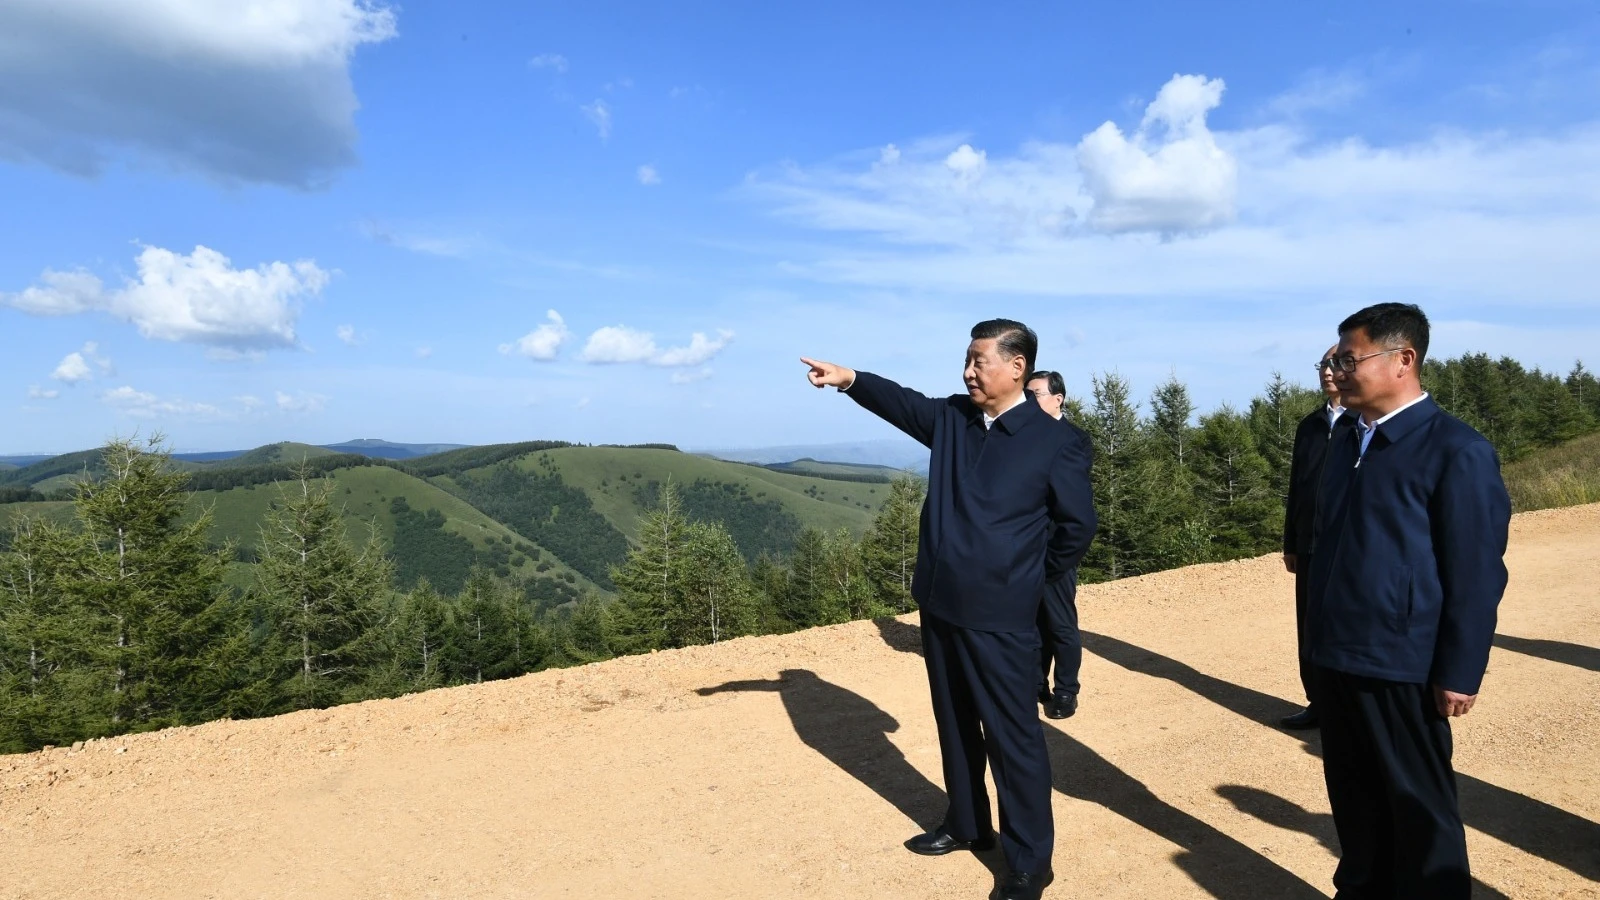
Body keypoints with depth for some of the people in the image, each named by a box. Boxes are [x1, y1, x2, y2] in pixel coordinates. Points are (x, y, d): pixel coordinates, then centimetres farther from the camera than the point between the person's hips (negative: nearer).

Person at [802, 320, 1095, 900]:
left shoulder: (1055, 444, -11)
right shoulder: (951, 418, 4)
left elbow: (1077, 526, -2)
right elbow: (902, 402, 1)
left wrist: (1029, 579, 7)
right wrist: (849, 379, -17)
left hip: (999, 616, -6)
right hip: (938, 604, 6)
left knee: (1012, 736, 3)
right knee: (955, 724, 20)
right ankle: (965, 825, 39)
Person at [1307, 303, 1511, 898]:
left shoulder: (1456, 451, -12)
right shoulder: (1346, 444, 10)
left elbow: (1477, 575, -12)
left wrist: (1459, 675, -12)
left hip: (1402, 668, -7)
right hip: (1337, 660, 7)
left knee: (1420, 811, 10)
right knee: (1355, 801, 19)